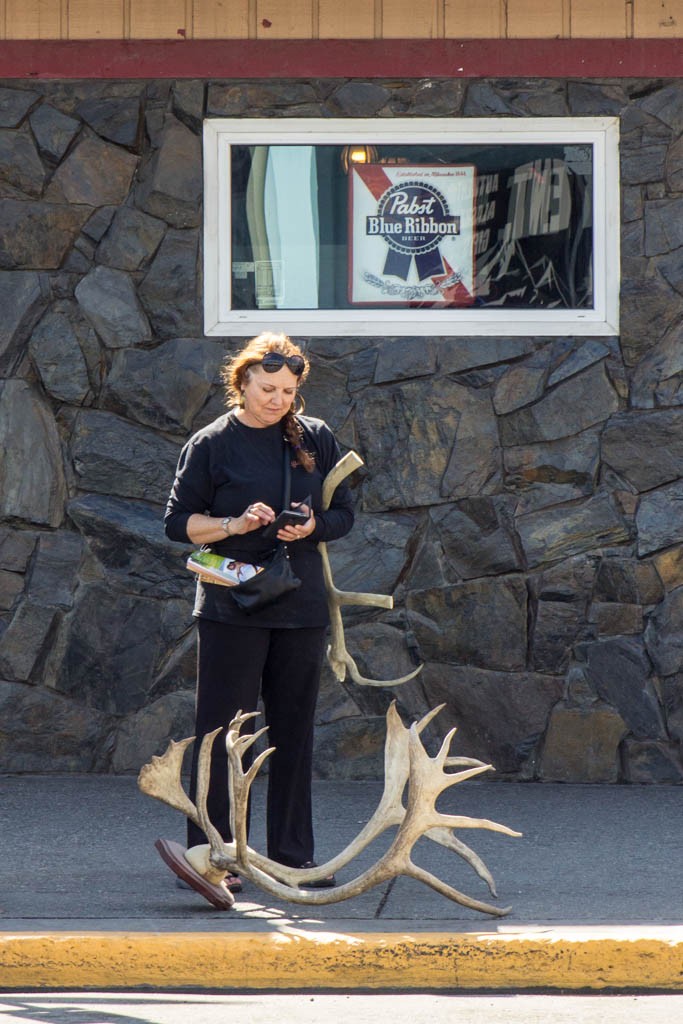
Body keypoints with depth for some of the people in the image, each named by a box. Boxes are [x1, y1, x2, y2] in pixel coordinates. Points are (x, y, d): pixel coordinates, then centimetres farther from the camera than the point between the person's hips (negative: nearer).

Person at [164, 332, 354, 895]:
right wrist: (235, 525, -16)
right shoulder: (213, 444, -1)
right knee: (222, 732, -3)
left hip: (301, 608, 3)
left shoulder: (317, 438, 8)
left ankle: (293, 854, 15)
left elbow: (344, 514, 12)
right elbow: (179, 522, 0)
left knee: (294, 731, 8)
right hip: (231, 609, -3)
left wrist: (311, 526, -9)